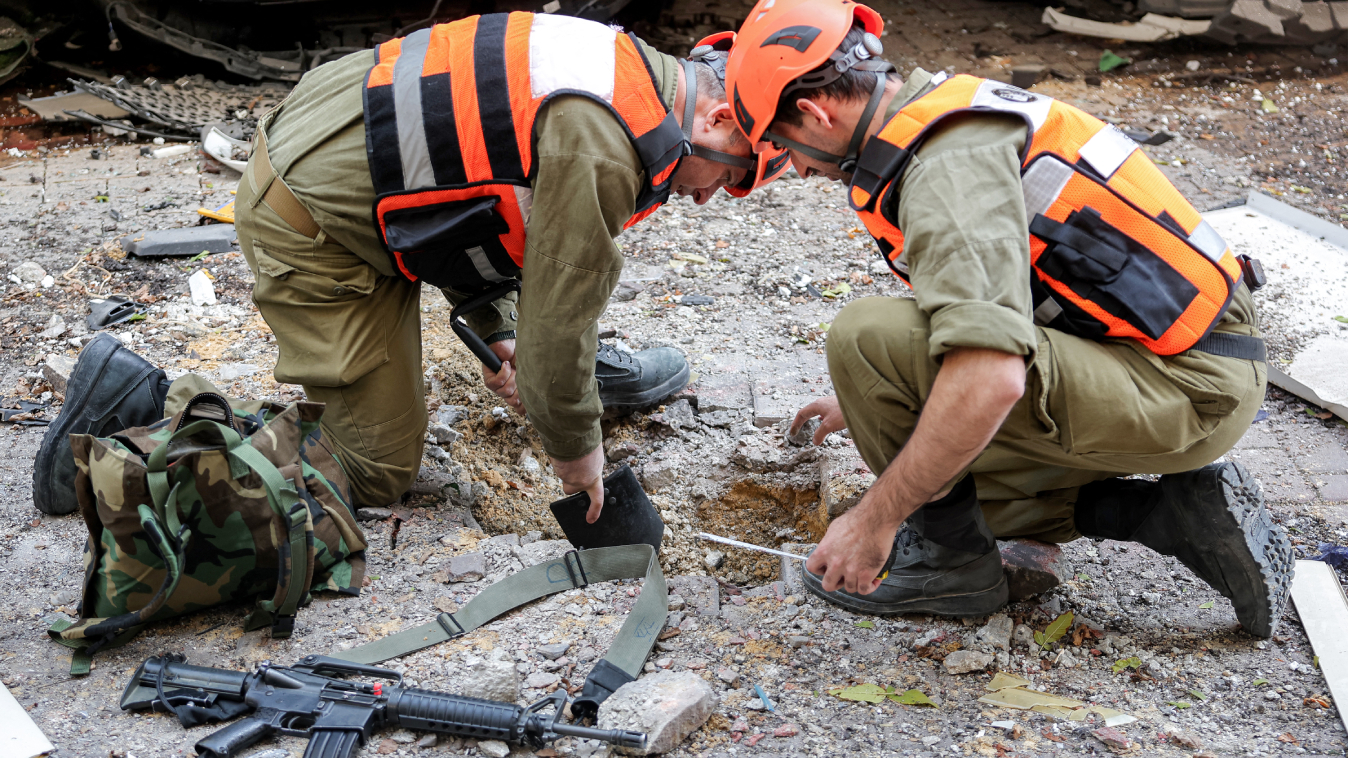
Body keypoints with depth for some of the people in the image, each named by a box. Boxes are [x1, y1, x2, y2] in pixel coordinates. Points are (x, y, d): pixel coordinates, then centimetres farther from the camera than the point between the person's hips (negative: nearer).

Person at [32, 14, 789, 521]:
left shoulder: (620, 66, 5)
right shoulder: (604, 147, -26)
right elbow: (558, 314, -20)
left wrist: (494, 334, 13)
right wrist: (577, 453, -4)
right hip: (312, 223, -10)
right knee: (382, 472, -1)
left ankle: (595, 372, 35)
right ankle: (136, 413, 1)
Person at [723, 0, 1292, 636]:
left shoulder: (948, 162, -20)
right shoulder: (948, 112, 13)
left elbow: (990, 379, -33)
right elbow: (976, 309, 31)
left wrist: (874, 518, -23)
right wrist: (867, 403, 40)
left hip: (1183, 390, -10)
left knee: (867, 334, -21)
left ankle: (952, 559, -2)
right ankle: (1179, 513, 12)